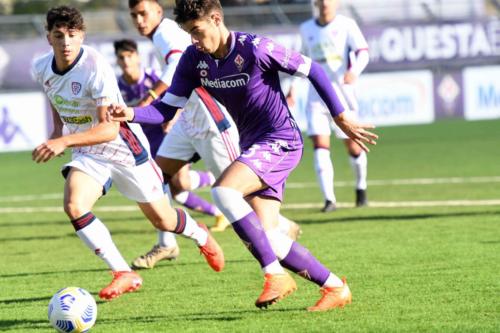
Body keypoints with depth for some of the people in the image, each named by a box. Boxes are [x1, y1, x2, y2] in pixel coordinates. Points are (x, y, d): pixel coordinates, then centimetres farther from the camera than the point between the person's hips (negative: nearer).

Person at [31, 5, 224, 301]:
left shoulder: (96, 69, -30)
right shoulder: (42, 68, -9)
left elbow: (109, 129, -35)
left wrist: (64, 142, -45)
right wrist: (57, 128, 5)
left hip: (124, 148, -5)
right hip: (87, 154, 5)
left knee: (162, 220, 8)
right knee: (74, 206, -23)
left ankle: (201, 236, 45)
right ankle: (124, 275, -13)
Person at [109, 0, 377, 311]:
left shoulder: (255, 49, -19)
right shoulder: (194, 59, 0)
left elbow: (313, 70, -9)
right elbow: (168, 108, 1)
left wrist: (341, 118, -4)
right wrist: (131, 114, -18)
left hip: (280, 141, -7)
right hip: (253, 145, 7)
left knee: (223, 190, -29)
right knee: (268, 241, 0)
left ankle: (276, 275, -23)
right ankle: (335, 287, 16)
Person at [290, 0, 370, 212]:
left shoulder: (346, 25, -3)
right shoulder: (306, 29, 10)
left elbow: (363, 53, -14)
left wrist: (354, 71, -34)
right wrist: (292, 87, 24)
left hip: (342, 93, -3)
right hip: (316, 97, 3)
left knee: (352, 146, 5)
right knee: (320, 147, -12)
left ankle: (361, 187, 32)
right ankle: (329, 200, -13)